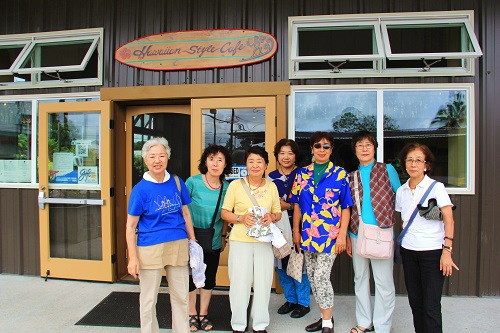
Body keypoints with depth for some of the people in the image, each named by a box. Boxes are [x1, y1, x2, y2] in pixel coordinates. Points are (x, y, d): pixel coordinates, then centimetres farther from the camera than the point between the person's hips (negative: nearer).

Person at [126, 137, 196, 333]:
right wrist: (133, 258, -9)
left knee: (181, 296, 15)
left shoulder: (177, 182, 1)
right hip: (150, 248, -3)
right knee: (148, 300, 13)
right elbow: (131, 226, -5)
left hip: (178, 245, 3)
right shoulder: (141, 189, -8)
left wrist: (192, 241, 9)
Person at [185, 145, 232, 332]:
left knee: (209, 279, 14)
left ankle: (203, 315, 33)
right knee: (191, 277, 11)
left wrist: (223, 236, 10)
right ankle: (192, 315, 31)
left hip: (213, 242, 3)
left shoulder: (226, 187, -4)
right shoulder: (192, 182, -14)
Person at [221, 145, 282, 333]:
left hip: (264, 241, 2)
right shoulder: (235, 185, -4)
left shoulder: (271, 186, 4)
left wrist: (272, 217, -11)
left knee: (263, 283, 8)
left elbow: (278, 213, 12)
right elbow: (225, 213, 0)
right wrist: (241, 218, -17)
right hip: (240, 241, -2)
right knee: (239, 283, 4)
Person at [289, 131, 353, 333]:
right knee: (312, 277, 11)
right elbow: (297, 205, 10)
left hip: (330, 234, -4)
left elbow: (346, 208, -2)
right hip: (308, 234, 4)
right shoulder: (302, 174, 7)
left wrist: (342, 234, -8)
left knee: (321, 277, -6)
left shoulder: (340, 174, -1)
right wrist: (296, 231, 7)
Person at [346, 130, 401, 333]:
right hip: (357, 234, 4)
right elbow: (348, 208, 11)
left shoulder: (388, 170, 1)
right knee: (360, 279, 14)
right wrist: (347, 236, 9)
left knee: (383, 281, 3)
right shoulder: (351, 177, 10)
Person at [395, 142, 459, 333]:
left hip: (432, 252, -4)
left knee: (431, 306, -4)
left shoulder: (436, 187, -6)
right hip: (408, 252, 4)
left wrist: (447, 251, -15)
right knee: (415, 301, 11)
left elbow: (449, 221, -9)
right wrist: (403, 241, 7)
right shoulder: (401, 191, 7)